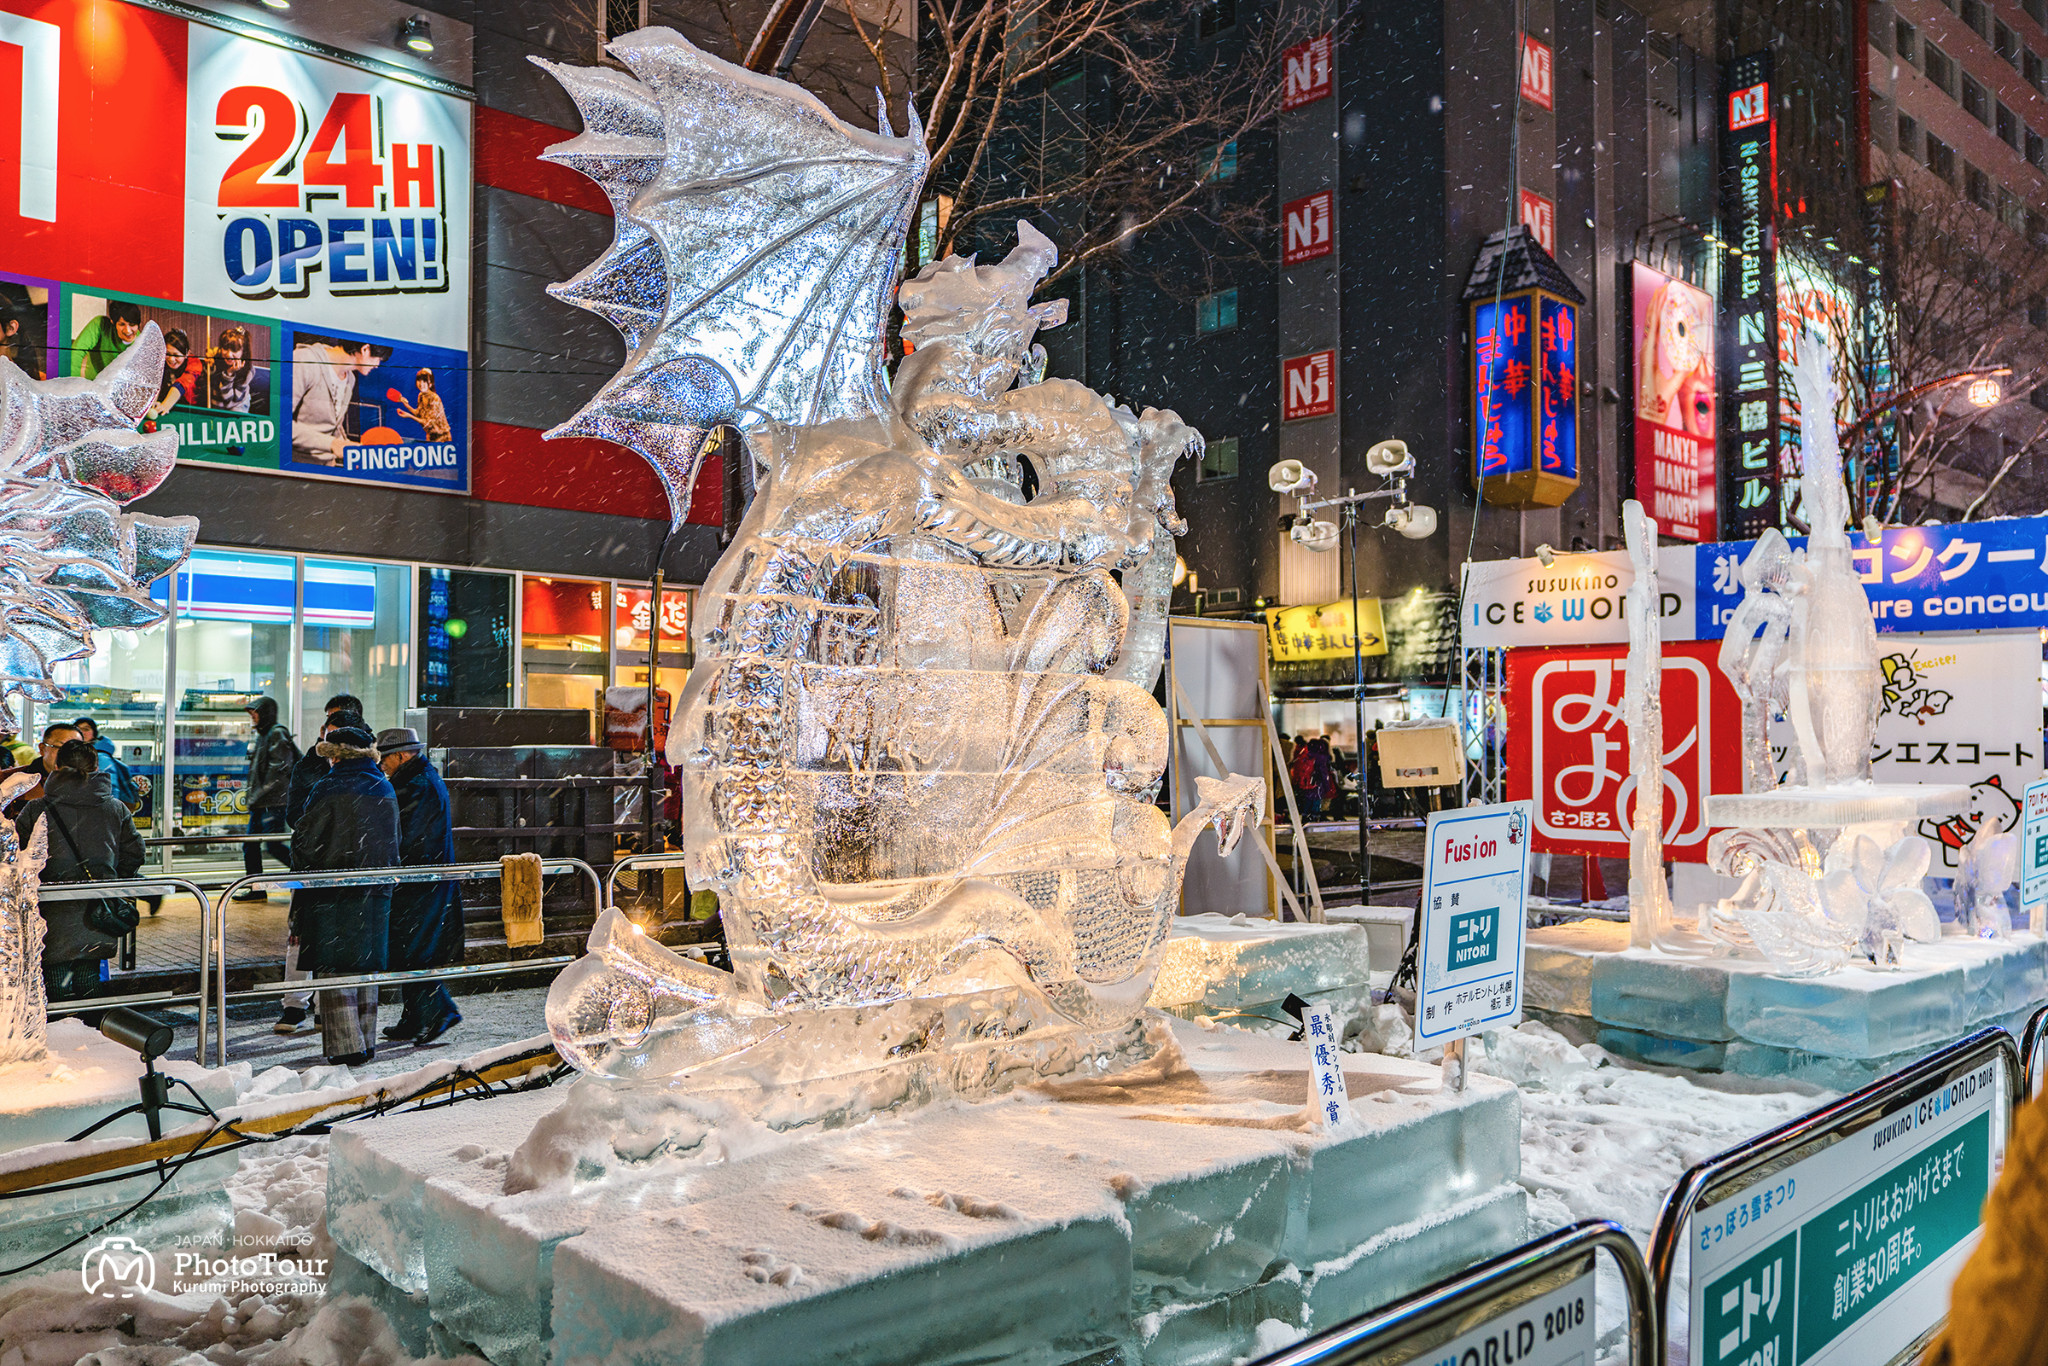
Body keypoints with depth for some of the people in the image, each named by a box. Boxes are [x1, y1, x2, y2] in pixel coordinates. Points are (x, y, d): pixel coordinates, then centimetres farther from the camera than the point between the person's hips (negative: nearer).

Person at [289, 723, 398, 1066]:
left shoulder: (329, 789, -11)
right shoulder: (385, 790, 9)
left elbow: (305, 842, -9)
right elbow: (393, 844, 14)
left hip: (332, 895, -6)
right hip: (375, 895, 6)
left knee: (333, 970, 0)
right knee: (366, 968, 14)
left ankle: (346, 1046, -3)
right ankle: (366, 1042, 19)